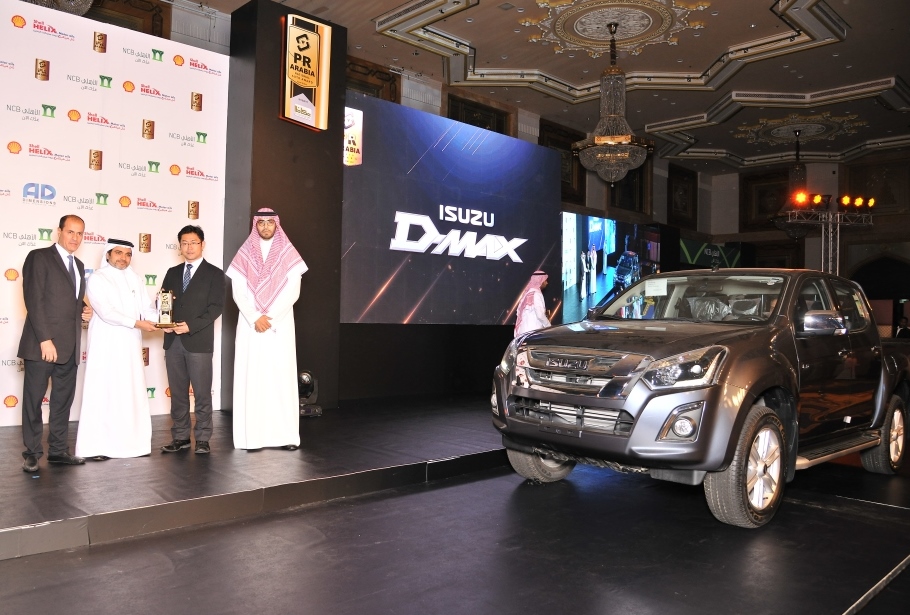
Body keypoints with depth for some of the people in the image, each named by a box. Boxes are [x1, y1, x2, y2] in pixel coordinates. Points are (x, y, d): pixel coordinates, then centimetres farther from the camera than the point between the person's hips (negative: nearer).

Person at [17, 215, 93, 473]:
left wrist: (83, 310, 4)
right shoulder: (39, 257, -5)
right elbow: (34, 301, -13)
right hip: (42, 344, -7)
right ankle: (32, 453, 13)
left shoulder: (78, 265, 18)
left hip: (69, 346, 7)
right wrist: (45, 340, -18)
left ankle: (58, 450, 19)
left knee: (63, 400, 10)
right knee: (34, 400, 4)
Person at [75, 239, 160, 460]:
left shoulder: (134, 278, 12)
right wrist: (136, 323, -21)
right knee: (102, 392, -3)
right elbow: (106, 312, -15)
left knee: (132, 391, 6)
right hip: (106, 343, -5)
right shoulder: (97, 279, -4)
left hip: (130, 343, 5)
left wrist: (156, 320, -16)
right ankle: (97, 445, 1)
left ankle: (132, 441, 13)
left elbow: (146, 305, 5)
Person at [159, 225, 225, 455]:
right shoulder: (172, 272, 17)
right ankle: (180, 437, 17)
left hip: (199, 341, -5)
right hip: (173, 341, 5)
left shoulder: (214, 273, 2)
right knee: (177, 393, 9)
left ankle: (202, 439, 5)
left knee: (202, 393, -2)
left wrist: (191, 325, -16)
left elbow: (216, 307, -6)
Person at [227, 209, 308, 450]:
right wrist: (255, 318, -12)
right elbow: (238, 292, 0)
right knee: (251, 377, -2)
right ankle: (253, 435, 1)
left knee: (282, 376, -3)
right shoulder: (244, 254, 6)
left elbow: (293, 291, -4)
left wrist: (269, 317, -10)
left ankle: (286, 435, 0)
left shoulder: (288, 254, 4)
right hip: (250, 325, 1)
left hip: (281, 324, -1)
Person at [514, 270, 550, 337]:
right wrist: (549, 326, -5)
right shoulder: (536, 293, -12)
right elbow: (540, 315, -19)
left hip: (526, 330, 9)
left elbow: (518, 312, 17)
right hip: (533, 331, -9)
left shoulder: (528, 292, 14)